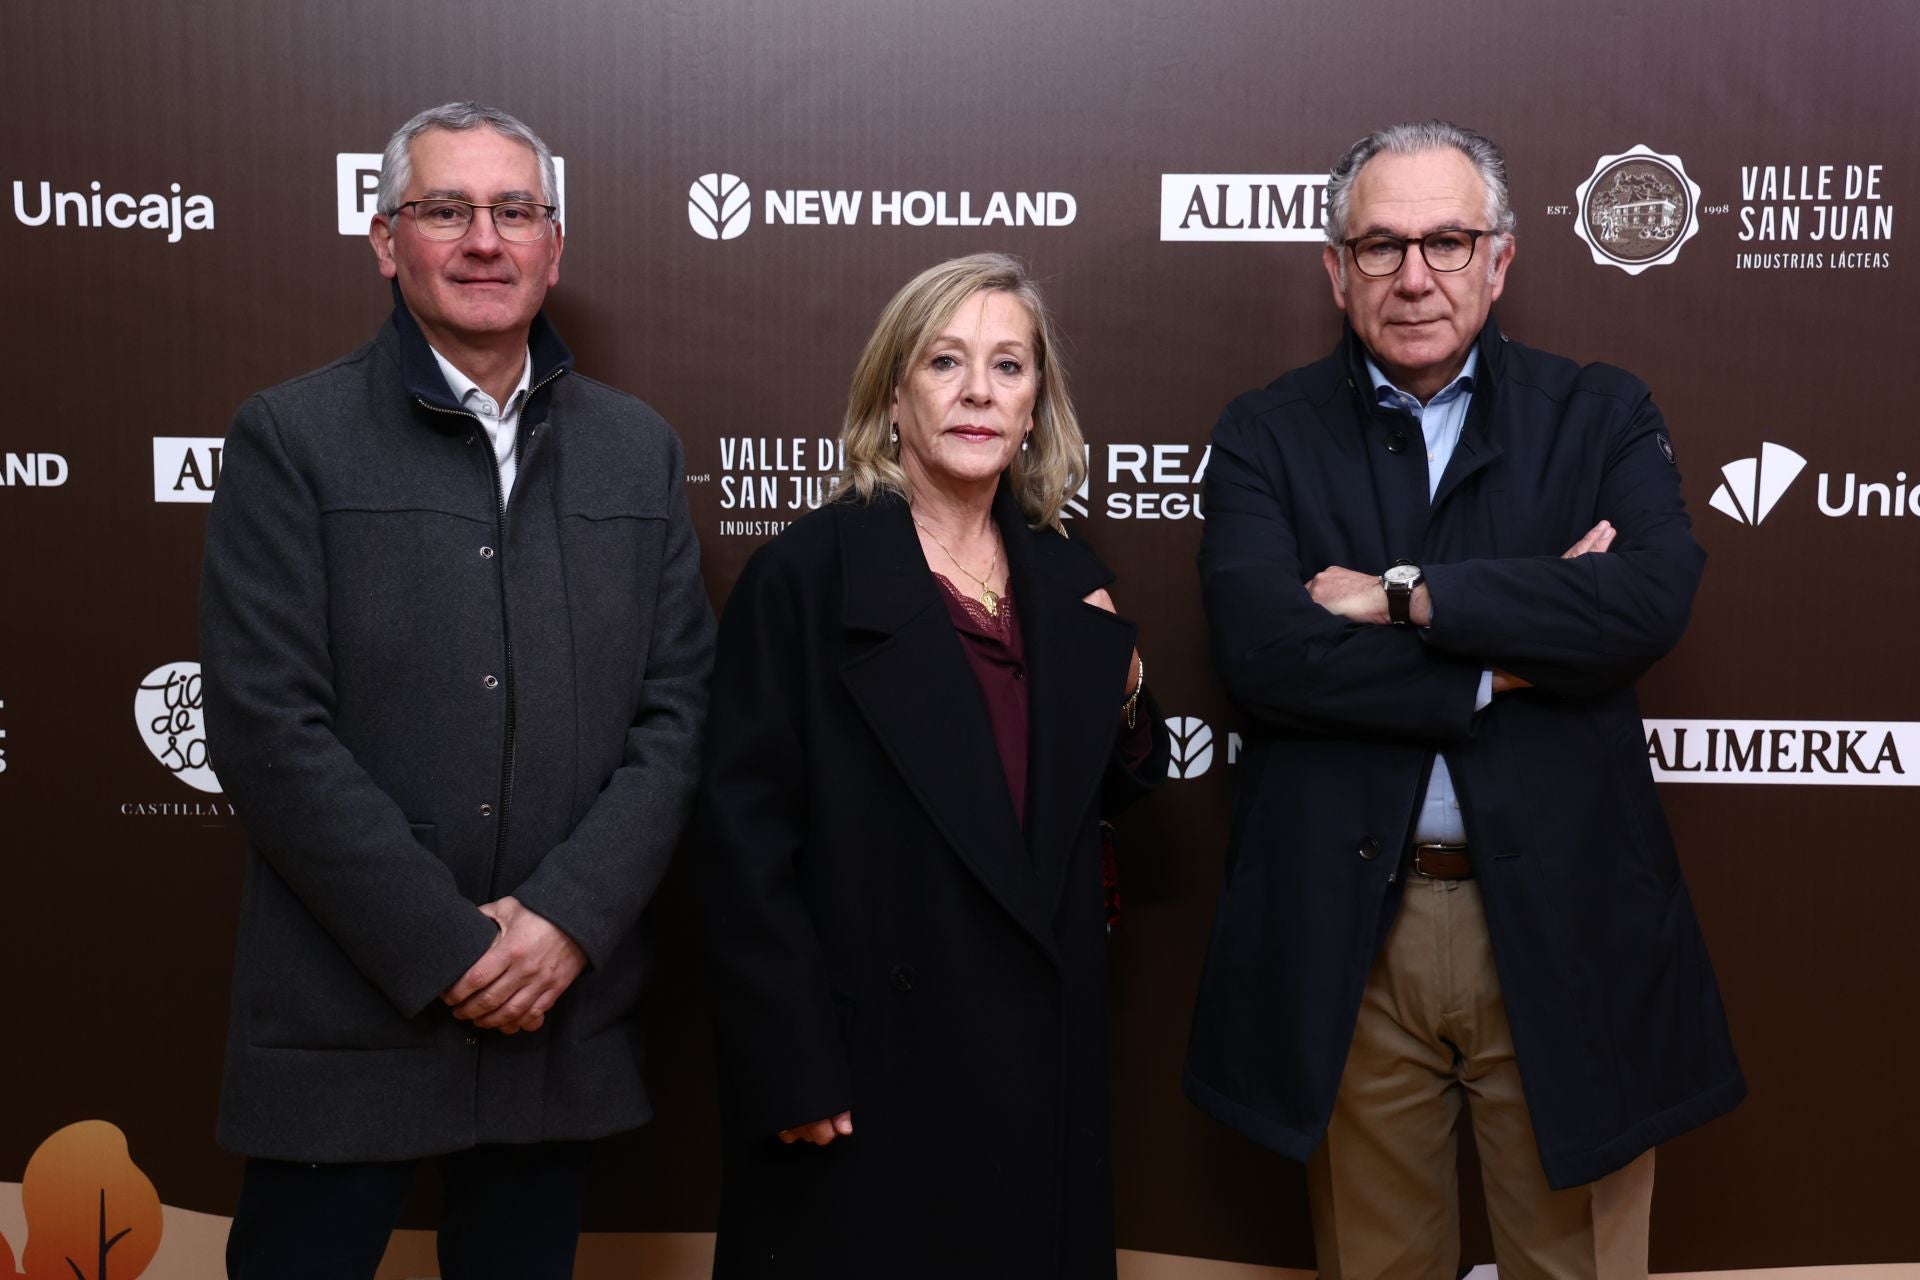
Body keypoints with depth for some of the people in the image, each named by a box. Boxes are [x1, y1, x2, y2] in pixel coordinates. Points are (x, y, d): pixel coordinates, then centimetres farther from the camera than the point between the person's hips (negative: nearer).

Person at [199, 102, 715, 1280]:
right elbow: (268, 729, -9)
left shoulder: (638, 449, 8)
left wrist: (567, 918, -9)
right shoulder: (289, 439, -3)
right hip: (347, 1014, -3)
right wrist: (448, 949, -12)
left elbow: (677, 710, 3)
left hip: (567, 1006, 3)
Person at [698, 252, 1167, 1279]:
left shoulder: (1063, 577, 5)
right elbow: (745, 839, -13)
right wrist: (792, 1071, -15)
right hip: (870, 1066, -5)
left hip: (1043, 1055, 6)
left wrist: (1122, 695, -4)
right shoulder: (804, 573, -11)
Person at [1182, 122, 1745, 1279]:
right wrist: (1514, 658, -14)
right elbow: (1263, 650, -14)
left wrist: (1405, 594, -15)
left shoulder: (1601, 416, 4)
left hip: (1564, 924, 0)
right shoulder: (1267, 435, 2)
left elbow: (1650, 600, -16)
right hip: (1347, 934, 0)